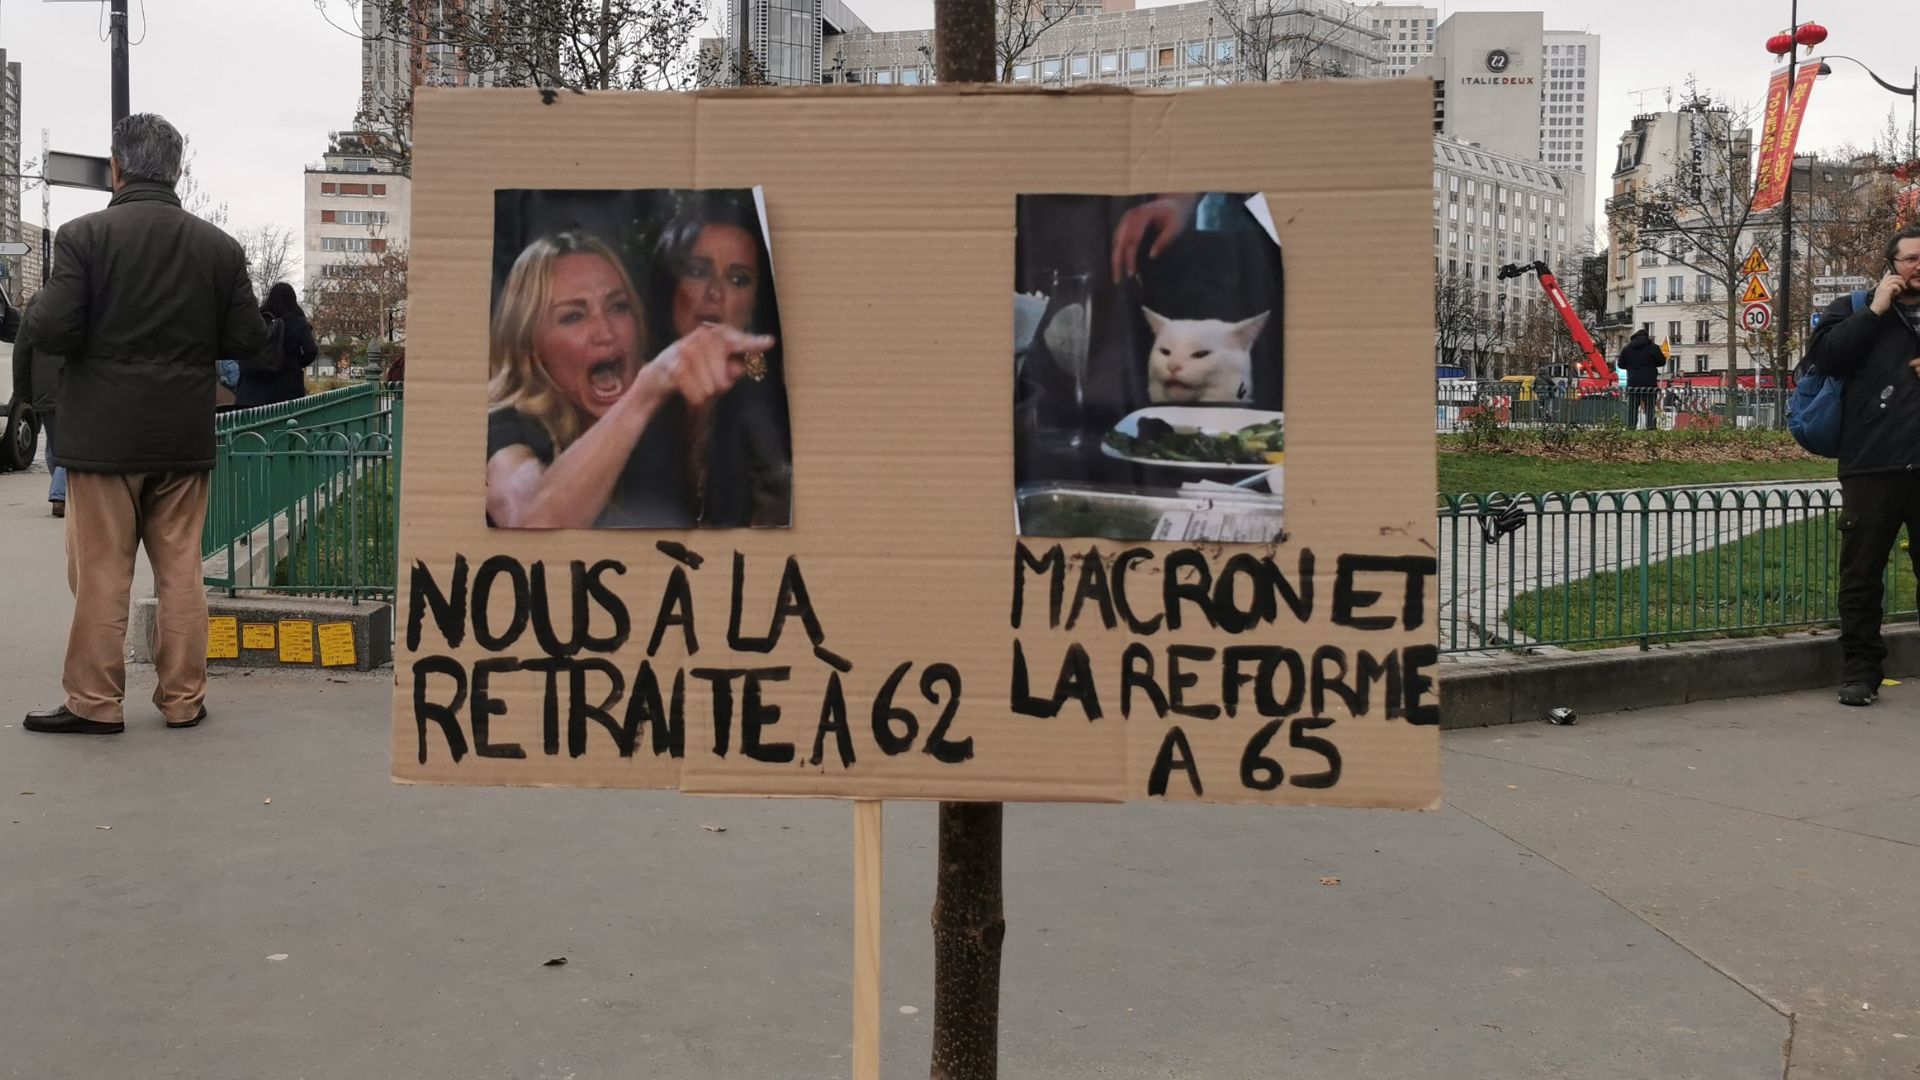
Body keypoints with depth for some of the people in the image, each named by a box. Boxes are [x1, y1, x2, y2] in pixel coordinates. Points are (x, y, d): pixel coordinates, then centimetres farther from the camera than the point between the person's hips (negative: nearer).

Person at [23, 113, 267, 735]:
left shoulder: (84, 236, -9)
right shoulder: (219, 246, 1)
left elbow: (50, 332, -15)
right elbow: (248, 340, 2)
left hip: (104, 436, -3)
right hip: (185, 437, 3)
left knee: (101, 573, 5)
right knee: (181, 571, 10)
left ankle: (95, 702, 11)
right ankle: (184, 699, 15)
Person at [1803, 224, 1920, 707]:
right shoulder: (1854, 310, 9)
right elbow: (1824, 355, -9)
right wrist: (1876, 311, -8)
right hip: (1872, 466, -2)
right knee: (1861, 575, 2)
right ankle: (1860, 669, 9)